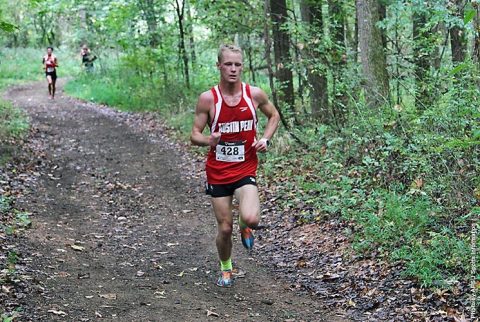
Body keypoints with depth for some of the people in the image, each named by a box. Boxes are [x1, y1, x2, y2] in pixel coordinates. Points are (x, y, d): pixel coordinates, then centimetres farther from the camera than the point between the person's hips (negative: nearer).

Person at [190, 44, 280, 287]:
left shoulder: (255, 94, -4)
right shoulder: (208, 99, -9)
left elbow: (274, 116, 14)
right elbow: (195, 135, -4)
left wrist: (265, 139, -3)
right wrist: (208, 140, -26)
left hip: (245, 170, 0)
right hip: (218, 172, 0)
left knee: (251, 219, -23)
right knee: (225, 228, 5)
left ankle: (245, 227, 16)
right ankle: (225, 269, 34)